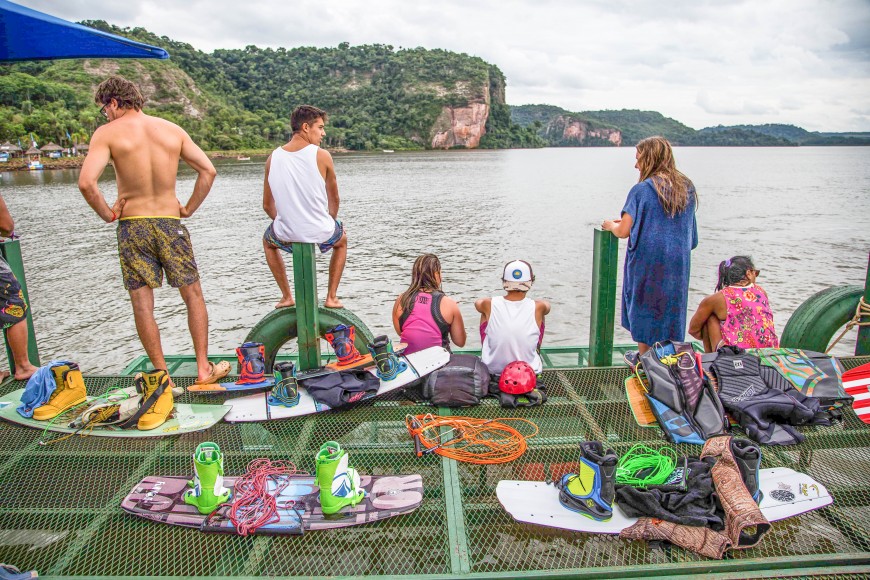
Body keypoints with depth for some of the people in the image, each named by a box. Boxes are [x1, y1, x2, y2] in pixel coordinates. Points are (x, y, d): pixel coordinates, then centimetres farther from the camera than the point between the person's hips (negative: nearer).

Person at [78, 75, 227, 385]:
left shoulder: (108, 132, -4)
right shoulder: (173, 130, 5)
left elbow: (86, 182, -17)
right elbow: (208, 171, 2)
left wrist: (107, 214, -2)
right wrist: (189, 208, 8)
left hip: (132, 226, -2)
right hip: (170, 223, 2)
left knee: (142, 304, 7)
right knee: (193, 295, 11)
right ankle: (204, 368, 13)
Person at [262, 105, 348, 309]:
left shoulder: (273, 158, -2)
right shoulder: (322, 156, -11)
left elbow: (267, 205, 6)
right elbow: (334, 199, 2)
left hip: (287, 234, 2)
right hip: (321, 232, -2)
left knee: (268, 242, 38)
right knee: (341, 240, 35)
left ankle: (287, 296, 35)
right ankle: (331, 297, 30)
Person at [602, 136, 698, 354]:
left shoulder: (642, 190, -12)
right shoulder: (687, 188, 7)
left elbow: (623, 231, -15)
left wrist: (610, 225, 9)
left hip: (647, 263, -5)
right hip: (678, 263, 5)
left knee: (644, 312, 8)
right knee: (671, 311, 15)